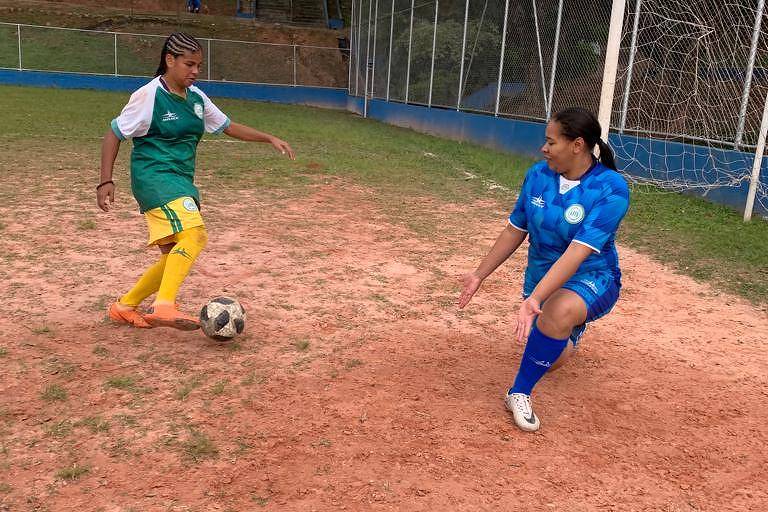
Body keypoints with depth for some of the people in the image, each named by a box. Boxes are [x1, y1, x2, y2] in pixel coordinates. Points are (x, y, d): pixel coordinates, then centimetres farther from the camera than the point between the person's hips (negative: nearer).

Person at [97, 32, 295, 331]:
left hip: (182, 181, 8)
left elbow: (228, 126, 21)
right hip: (155, 175, -8)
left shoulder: (196, 98, 11)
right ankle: (164, 307, -31)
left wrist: (270, 139, 14)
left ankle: (124, 307, 22)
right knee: (194, 234, -28)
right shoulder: (148, 96, -9)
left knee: (176, 255, 8)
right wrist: (106, 181, -10)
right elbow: (114, 135, -4)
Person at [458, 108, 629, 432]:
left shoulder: (611, 190, -24)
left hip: (591, 279, -5)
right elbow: (515, 231, 3)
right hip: (542, 278, 6)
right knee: (551, 359, 14)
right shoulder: (538, 175, -7)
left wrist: (535, 298, -43)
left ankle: (520, 393, -19)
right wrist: (479, 275, 3)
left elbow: (578, 252, -33)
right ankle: (573, 328, 51)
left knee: (559, 312, -39)